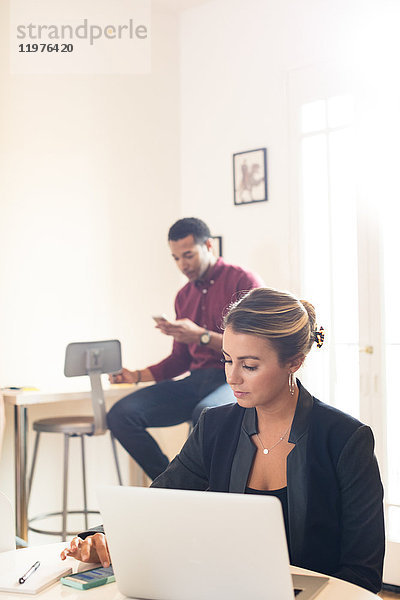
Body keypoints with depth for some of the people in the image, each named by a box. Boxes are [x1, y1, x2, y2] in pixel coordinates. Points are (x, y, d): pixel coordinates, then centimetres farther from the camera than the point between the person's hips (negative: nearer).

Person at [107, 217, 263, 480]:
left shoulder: (243, 281, -1)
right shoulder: (184, 296, 20)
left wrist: (203, 336, -19)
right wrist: (138, 375, 10)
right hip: (196, 379, 7)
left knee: (205, 413, -40)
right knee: (121, 414, -13)